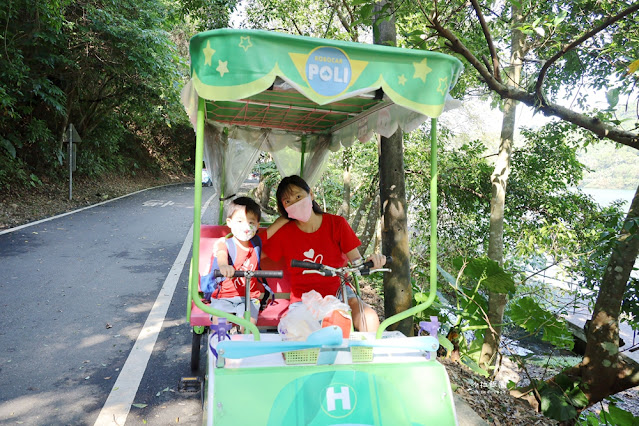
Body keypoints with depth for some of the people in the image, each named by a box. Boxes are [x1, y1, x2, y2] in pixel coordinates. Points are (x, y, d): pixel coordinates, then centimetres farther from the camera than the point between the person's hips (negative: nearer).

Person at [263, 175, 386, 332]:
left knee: (370, 319, -27)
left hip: (339, 291, 1)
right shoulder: (284, 232, 0)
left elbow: (356, 261, -3)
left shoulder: (337, 223, -1)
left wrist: (371, 261, -27)